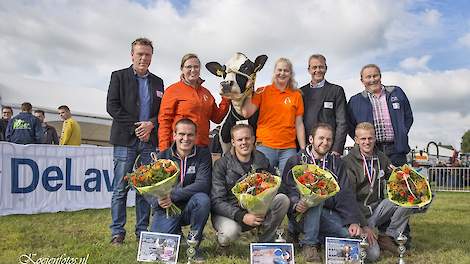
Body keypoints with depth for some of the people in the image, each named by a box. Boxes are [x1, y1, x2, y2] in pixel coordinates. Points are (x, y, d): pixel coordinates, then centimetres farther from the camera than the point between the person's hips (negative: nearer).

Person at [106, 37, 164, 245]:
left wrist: (151, 124, -7)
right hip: (125, 139, -3)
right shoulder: (119, 76, 6)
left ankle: (142, 231, 13)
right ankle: (117, 232, 6)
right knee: (120, 188, -2)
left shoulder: (157, 82, 17)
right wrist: (135, 127, -9)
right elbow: (112, 106, -3)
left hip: (150, 140, 3)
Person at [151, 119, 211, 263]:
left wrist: (173, 196, -27)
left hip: (190, 207, -1)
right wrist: (159, 200, -26)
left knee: (202, 199, -33)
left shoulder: (203, 154, -5)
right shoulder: (163, 156, 1)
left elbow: (203, 184, -18)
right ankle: (176, 234, 18)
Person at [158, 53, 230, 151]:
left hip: (202, 146, 5)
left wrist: (226, 98, 4)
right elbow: (164, 120, -6)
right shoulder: (173, 90, -1)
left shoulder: (206, 92, 15)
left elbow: (217, 118, 15)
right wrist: (164, 149, -13)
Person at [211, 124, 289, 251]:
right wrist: (241, 216, -29)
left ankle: (265, 242, -5)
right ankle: (222, 239, 1)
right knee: (231, 231, -37)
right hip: (228, 213, -3)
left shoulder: (262, 160, 0)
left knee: (283, 199, -19)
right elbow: (216, 201, -16)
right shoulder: (222, 164, -11)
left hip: (257, 212, 4)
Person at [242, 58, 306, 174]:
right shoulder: (262, 91, 5)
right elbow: (246, 113, -5)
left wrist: (303, 149, 5)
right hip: (265, 146, -1)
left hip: (288, 148, 1)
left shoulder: (296, 95, 8)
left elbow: (299, 124, 9)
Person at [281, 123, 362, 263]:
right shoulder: (296, 161, 4)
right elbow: (287, 189, -7)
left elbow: (345, 194, 4)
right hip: (302, 214, -4)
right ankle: (309, 244, -21)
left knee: (354, 235, -19)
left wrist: (354, 221, -10)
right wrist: (296, 204, -29)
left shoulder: (336, 163, 13)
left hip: (329, 214, 4)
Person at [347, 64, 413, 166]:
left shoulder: (397, 93, 12)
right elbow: (350, 126, 9)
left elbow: (408, 116, 16)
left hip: (396, 150, 1)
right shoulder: (355, 101, 8)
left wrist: (401, 136, 5)